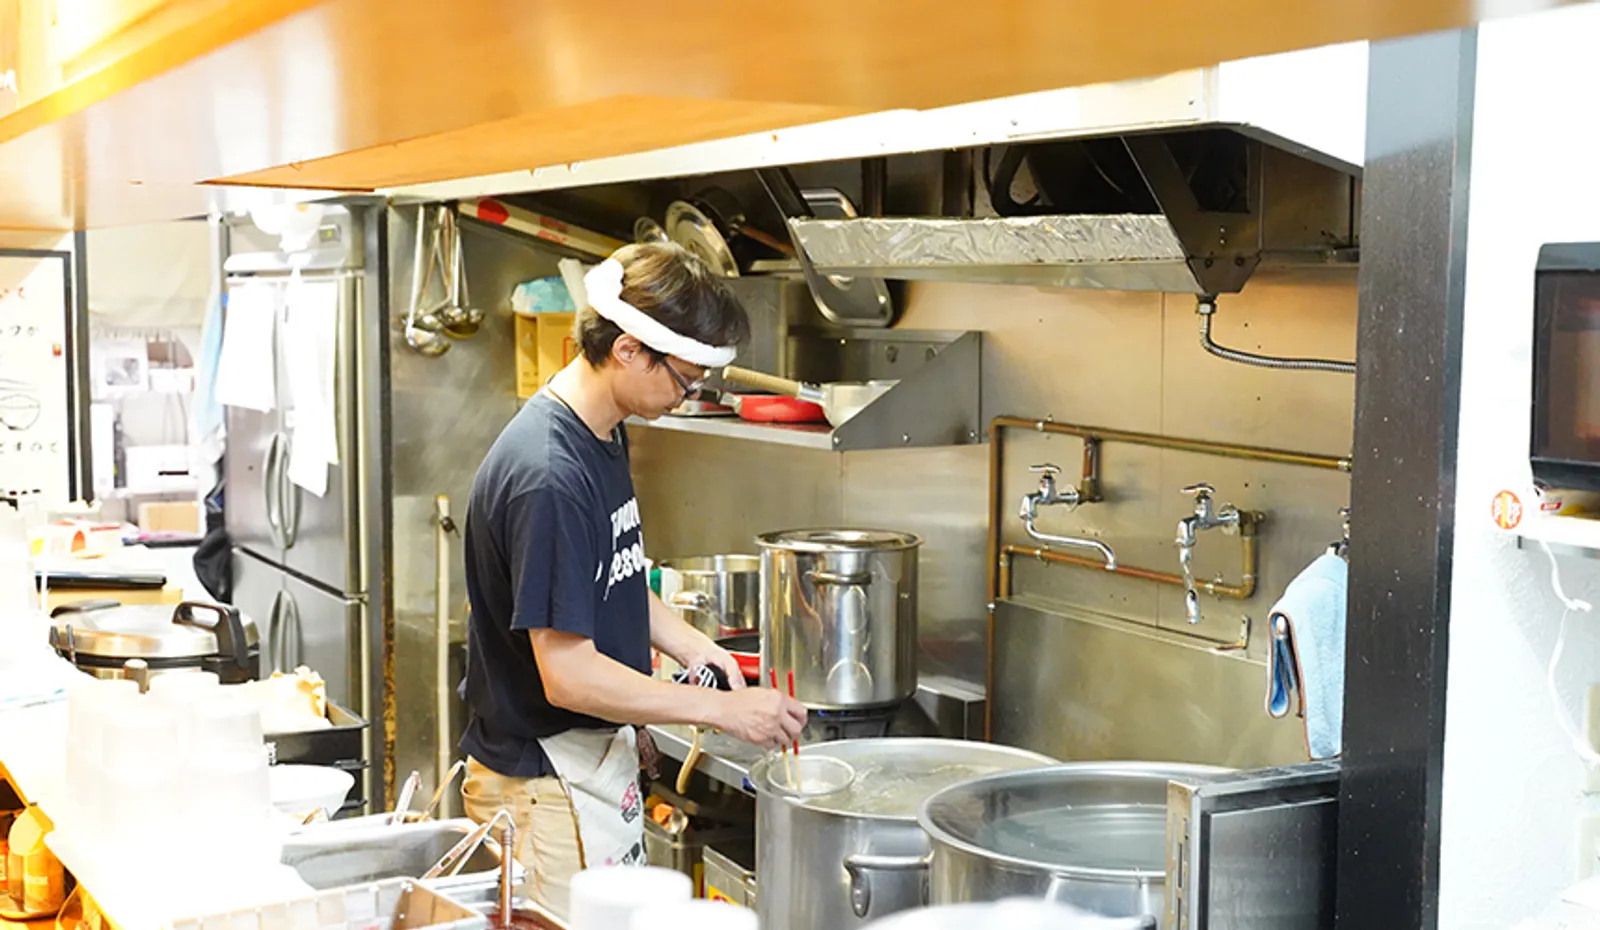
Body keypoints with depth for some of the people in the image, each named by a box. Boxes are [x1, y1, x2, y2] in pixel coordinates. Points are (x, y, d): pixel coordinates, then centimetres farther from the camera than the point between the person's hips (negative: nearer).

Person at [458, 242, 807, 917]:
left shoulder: (604, 437, 5)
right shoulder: (546, 475, -26)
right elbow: (568, 676, -26)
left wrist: (687, 642, 3)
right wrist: (724, 710, -19)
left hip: (597, 756, 10)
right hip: (546, 780, -10)